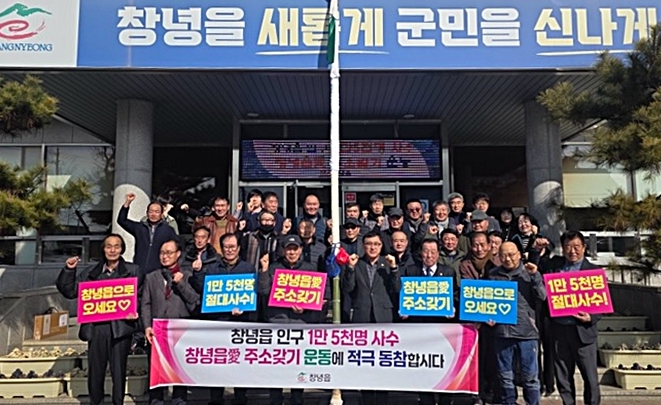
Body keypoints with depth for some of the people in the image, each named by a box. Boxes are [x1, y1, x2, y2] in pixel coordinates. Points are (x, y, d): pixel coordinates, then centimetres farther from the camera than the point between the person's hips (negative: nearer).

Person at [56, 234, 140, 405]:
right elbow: (70, 292, 12)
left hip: (121, 327, -2)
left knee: (119, 370, 2)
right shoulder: (90, 272, 13)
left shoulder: (132, 270, 7)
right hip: (96, 327, 2)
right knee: (95, 370, 7)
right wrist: (69, 270, 1)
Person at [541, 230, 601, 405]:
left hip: (582, 330, -3)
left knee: (589, 375, 4)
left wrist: (591, 318, -17)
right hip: (558, 328, 3)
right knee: (562, 375, 11)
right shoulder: (554, 264, 9)